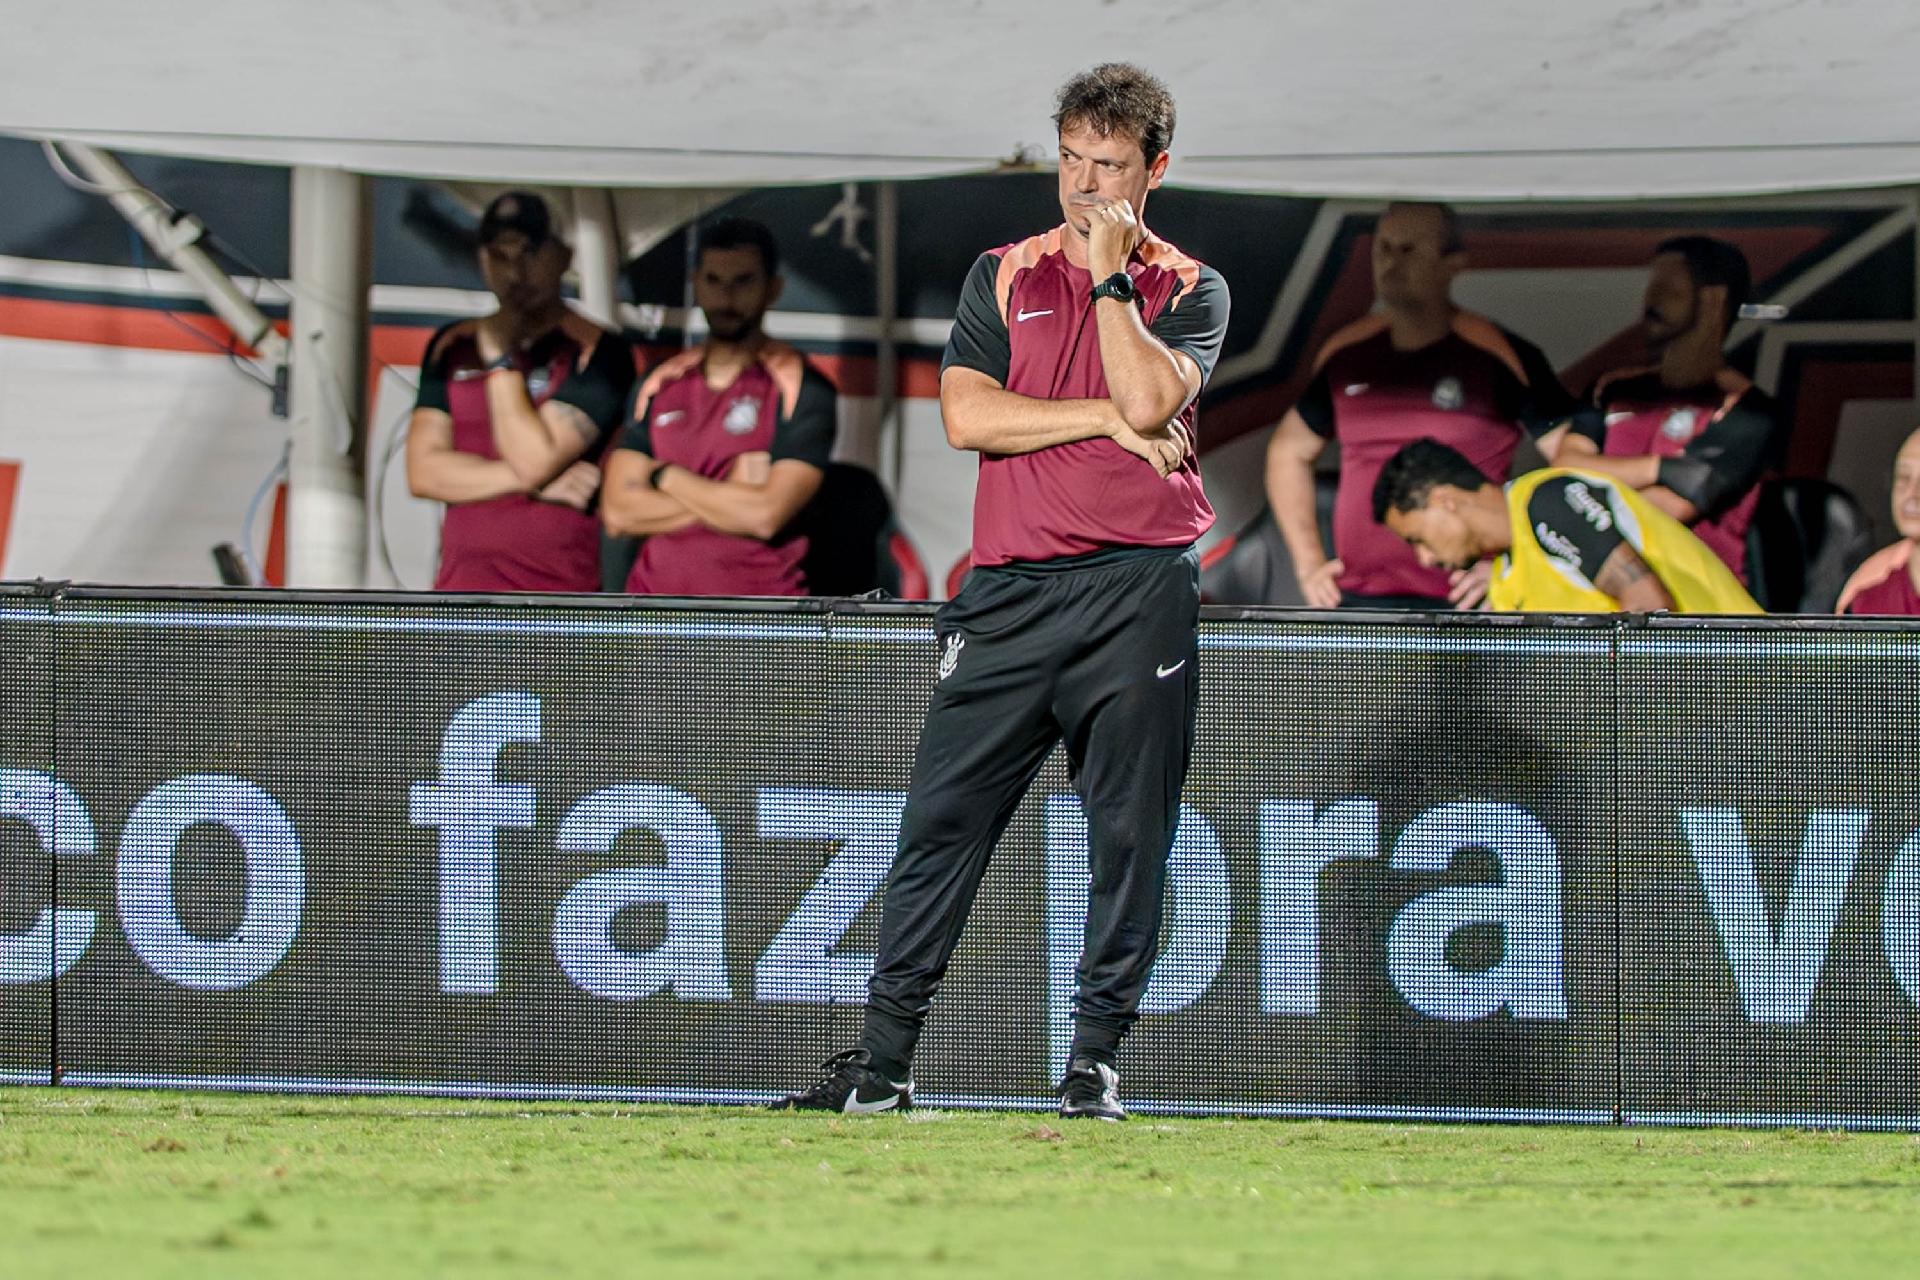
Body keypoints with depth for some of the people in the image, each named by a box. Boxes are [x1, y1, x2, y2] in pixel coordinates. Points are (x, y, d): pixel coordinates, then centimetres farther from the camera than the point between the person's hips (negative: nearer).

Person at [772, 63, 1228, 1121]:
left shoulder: (1190, 291, 8)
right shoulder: (1004, 277, 14)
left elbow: (1148, 399, -11)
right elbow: (967, 416, -1)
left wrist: (1109, 274, -7)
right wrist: (1104, 419, -6)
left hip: (1137, 588, -1)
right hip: (1009, 588, 1)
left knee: (1129, 835, -1)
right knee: (943, 816, -2)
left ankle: (1093, 1062, 5)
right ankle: (883, 1059, 1)